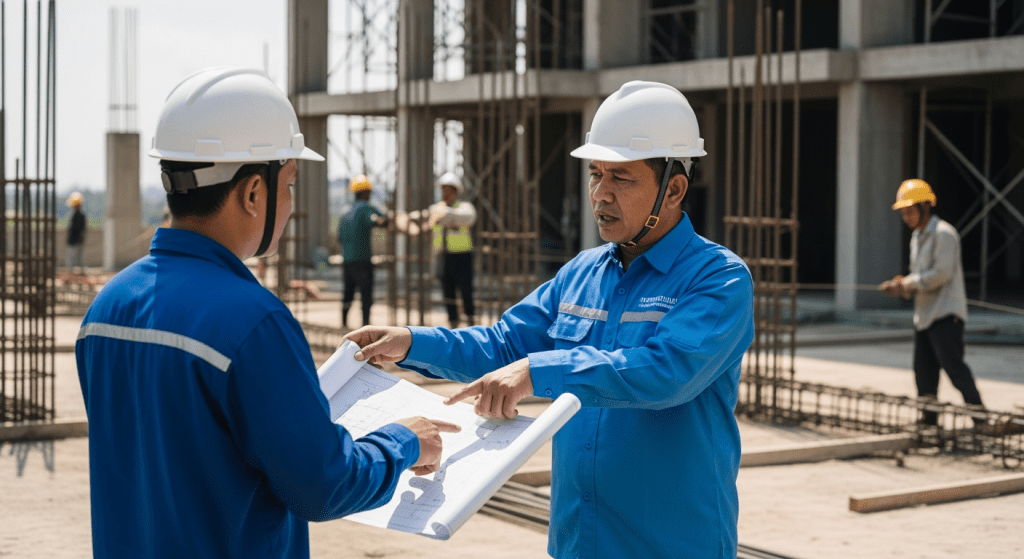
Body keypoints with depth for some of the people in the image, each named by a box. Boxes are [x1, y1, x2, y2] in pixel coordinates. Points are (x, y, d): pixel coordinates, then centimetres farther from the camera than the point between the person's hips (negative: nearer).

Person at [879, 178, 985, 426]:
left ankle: (981, 418, -10)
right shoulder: (917, 237, 19)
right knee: (924, 371, 7)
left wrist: (909, 283, -12)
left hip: (946, 314, -9)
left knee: (953, 365, -14)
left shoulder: (943, 233, -9)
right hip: (924, 313, 9)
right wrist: (900, 287, 4)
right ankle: (928, 421, 14)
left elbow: (941, 273, -18)